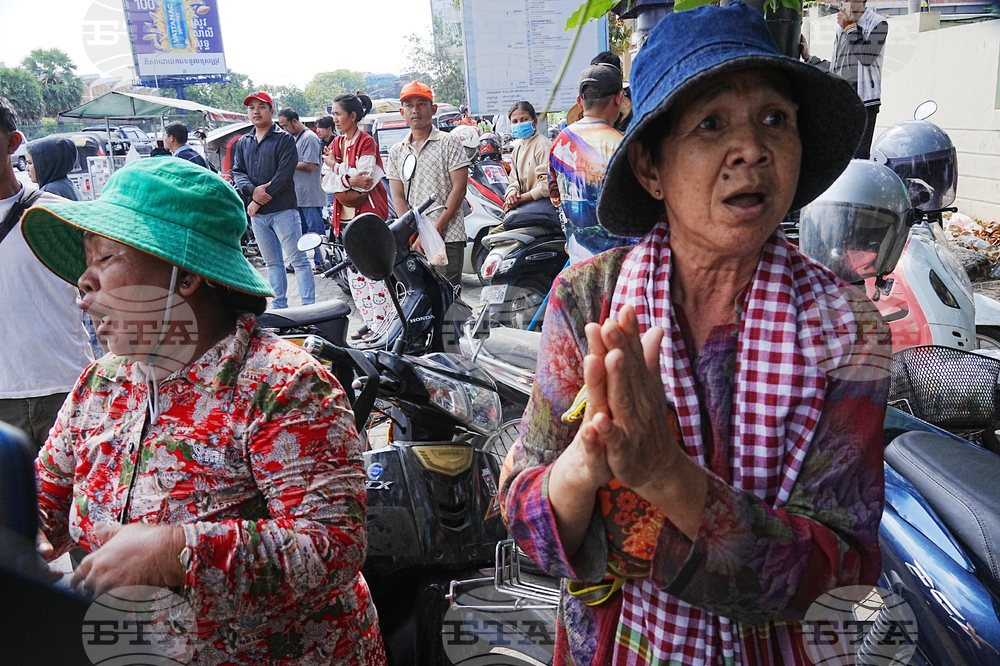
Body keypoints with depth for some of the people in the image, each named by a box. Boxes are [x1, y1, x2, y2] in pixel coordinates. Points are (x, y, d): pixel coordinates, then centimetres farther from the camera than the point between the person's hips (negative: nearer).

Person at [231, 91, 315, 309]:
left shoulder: (284, 139, -3)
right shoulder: (242, 143, 16)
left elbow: (285, 174, -12)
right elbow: (237, 172, 9)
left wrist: (260, 200, -14)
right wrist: (253, 190, -13)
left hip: (283, 209, -6)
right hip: (256, 213, 6)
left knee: (298, 260, -6)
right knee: (272, 263, 12)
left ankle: (308, 307, -5)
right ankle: (279, 307, 19)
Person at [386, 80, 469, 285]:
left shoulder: (449, 143, 3)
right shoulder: (396, 152, 15)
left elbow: (459, 189, -4)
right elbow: (398, 197, 8)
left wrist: (436, 229, -11)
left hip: (448, 238, -3)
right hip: (412, 242, 4)